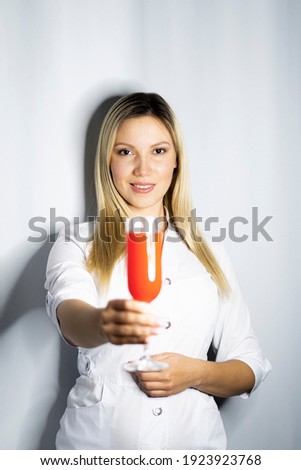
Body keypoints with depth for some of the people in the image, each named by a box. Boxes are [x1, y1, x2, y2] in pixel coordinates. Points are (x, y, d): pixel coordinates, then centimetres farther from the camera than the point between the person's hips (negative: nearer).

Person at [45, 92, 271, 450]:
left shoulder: (209, 253, 5)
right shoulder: (77, 245, -1)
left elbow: (250, 368, 4)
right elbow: (68, 311, -23)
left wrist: (195, 373, -15)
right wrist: (102, 323, -44)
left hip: (193, 437, 2)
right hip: (96, 437, -1)